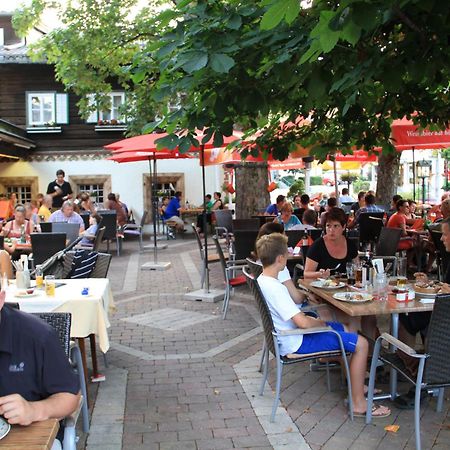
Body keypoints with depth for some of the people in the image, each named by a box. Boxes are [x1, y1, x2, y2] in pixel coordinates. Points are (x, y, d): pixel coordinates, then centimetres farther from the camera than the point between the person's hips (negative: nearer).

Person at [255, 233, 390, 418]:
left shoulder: (263, 280, 1)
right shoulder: (275, 288, -30)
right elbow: (303, 323, -30)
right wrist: (319, 323, -13)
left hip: (288, 334, 11)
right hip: (296, 343, -11)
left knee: (344, 329, 23)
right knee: (361, 343, -8)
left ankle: (357, 384, 30)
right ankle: (358, 404, 2)